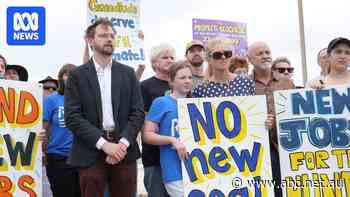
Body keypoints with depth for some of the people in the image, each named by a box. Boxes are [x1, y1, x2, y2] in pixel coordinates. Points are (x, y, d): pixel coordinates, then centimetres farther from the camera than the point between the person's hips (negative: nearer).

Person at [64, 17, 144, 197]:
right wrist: (104, 144, -14)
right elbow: (72, 117, -5)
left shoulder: (127, 73, 11)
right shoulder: (77, 75, 4)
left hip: (124, 150, 2)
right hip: (90, 153, -2)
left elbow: (138, 112, 5)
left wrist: (123, 143, -10)